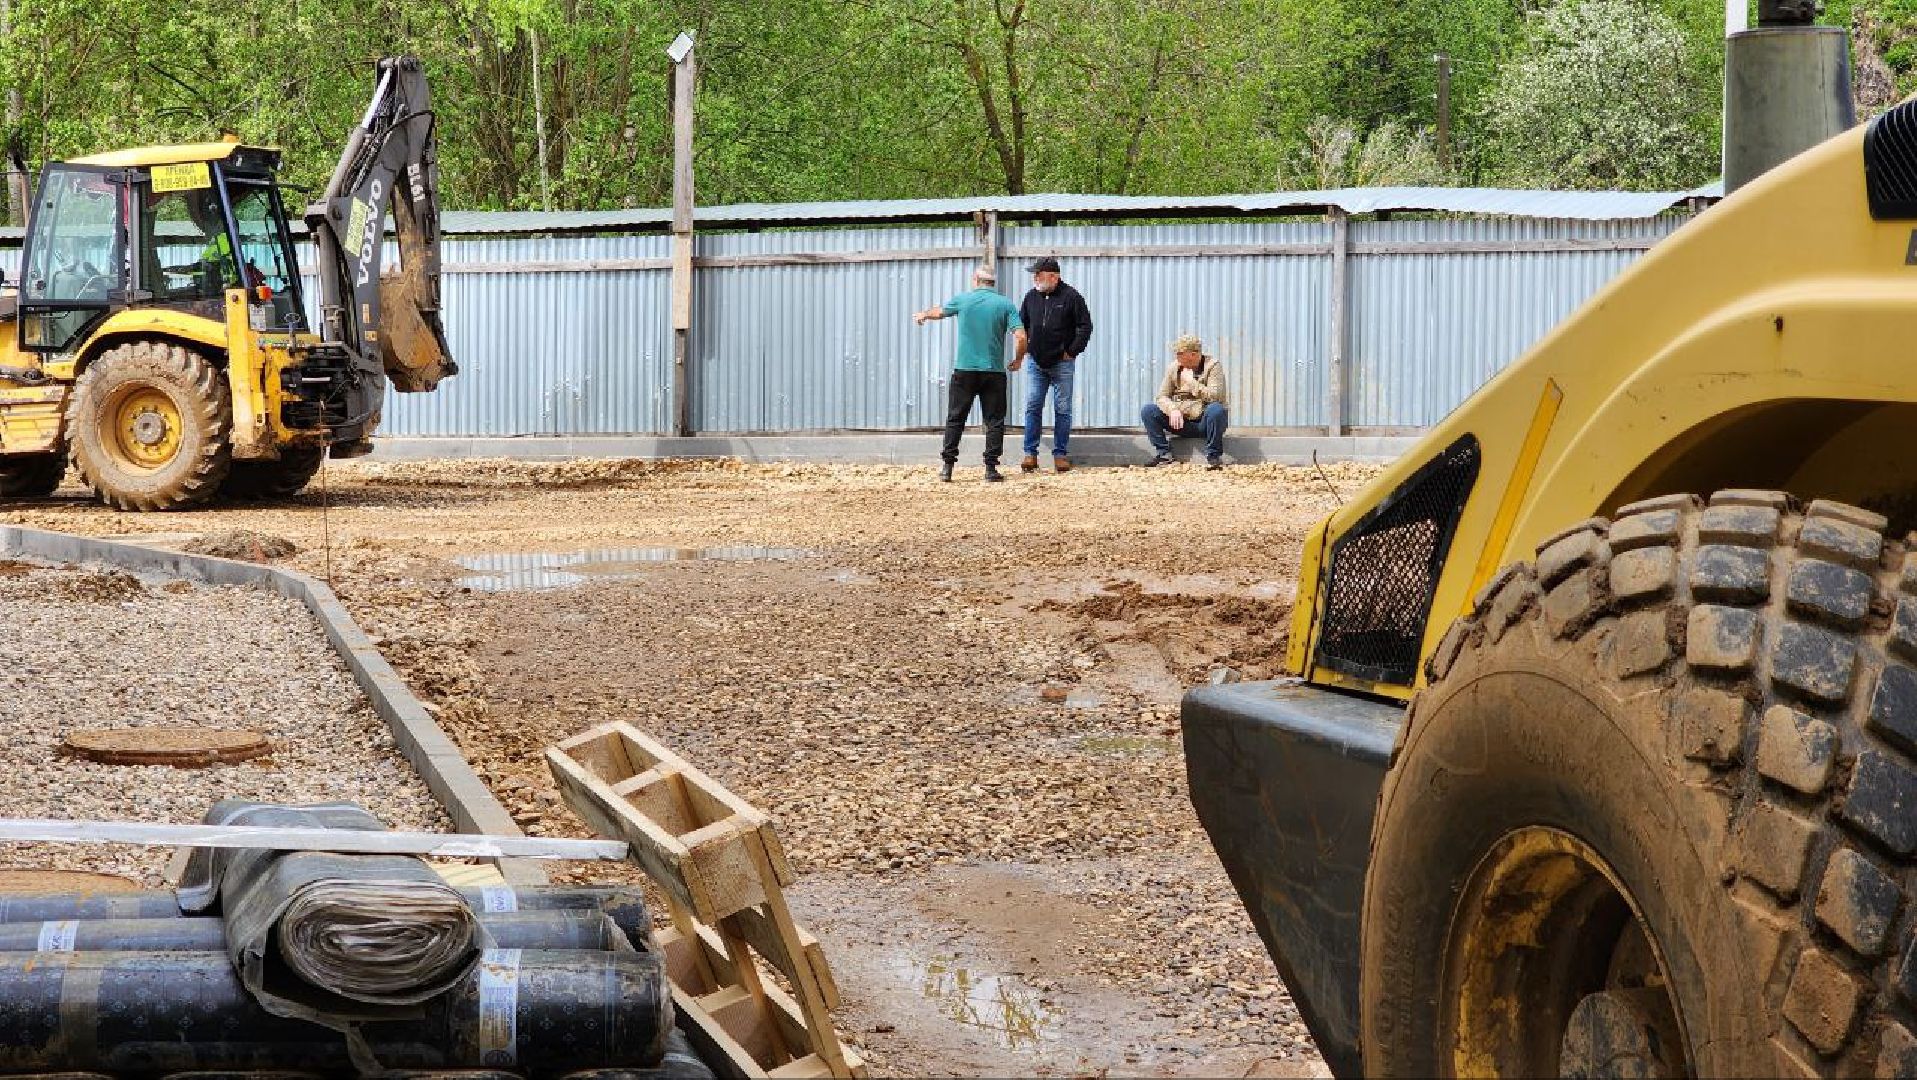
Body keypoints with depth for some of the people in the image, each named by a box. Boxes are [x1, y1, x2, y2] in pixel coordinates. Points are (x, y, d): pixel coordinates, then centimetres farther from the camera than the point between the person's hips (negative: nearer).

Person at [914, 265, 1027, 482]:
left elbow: (939, 312, 23)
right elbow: (1021, 337, -8)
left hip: (964, 369, 0)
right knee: (995, 421, 6)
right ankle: (991, 468, 1)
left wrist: (923, 315, 46)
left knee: (955, 419, 7)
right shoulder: (1005, 305, 0)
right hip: (994, 371, 0)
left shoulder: (962, 299, 3)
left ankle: (947, 467, 4)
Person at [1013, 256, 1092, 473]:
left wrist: (1072, 352, -7)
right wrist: (1020, 354, 8)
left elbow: (1085, 326, -4)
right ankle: (1030, 453, 3)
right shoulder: (1031, 297, 6)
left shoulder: (1070, 297, -7)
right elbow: (1022, 326, 16)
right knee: (1032, 408, 0)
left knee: (1062, 410, 2)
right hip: (1037, 363, 4)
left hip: (1062, 364, -4)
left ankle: (1061, 454, 7)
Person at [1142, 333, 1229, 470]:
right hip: (1181, 423, 4)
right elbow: (1162, 397, 1)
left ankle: (1213, 457, -22)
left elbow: (1215, 396, -20)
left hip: (1204, 422, -4)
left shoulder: (1213, 366, -7)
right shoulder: (1174, 368, 5)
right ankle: (1163, 454, -11)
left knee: (1216, 409, -38)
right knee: (1148, 411, -12)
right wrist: (1173, 409, -20)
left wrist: (1191, 381, -19)